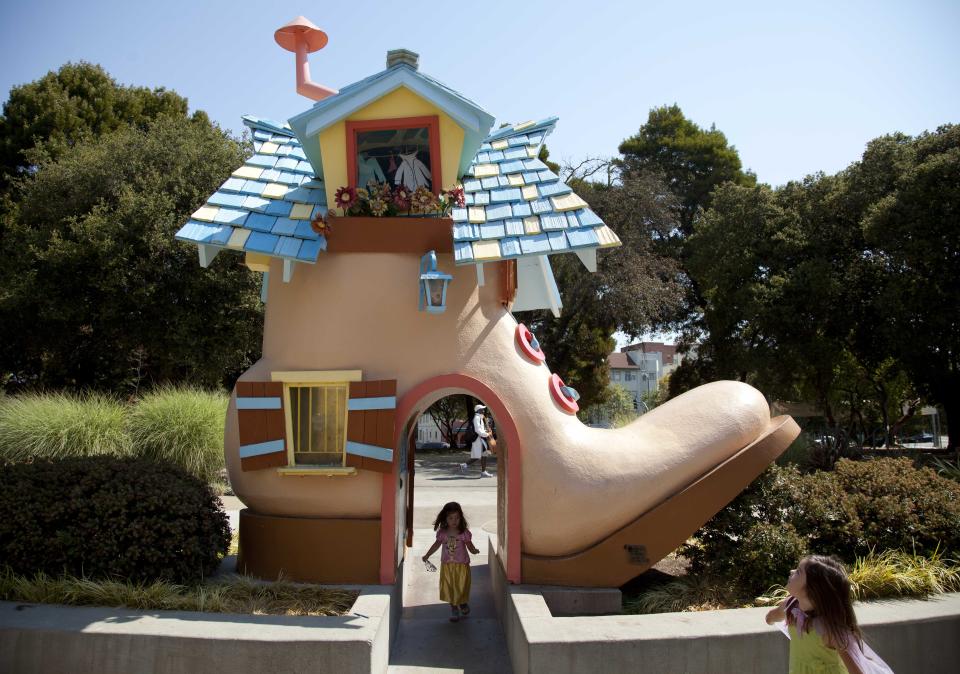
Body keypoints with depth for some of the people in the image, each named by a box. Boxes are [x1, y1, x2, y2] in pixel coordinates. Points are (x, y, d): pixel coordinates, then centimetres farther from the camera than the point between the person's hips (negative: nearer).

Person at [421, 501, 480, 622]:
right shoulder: (442, 532, -8)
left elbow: (469, 545, -12)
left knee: (461, 586, 10)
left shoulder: (464, 532, -14)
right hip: (447, 565, 2)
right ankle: (454, 608, 27)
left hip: (462, 564, -2)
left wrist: (474, 550, -34)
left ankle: (463, 603, 41)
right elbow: (437, 544, 6)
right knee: (448, 587, 8)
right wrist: (427, 555, 8)